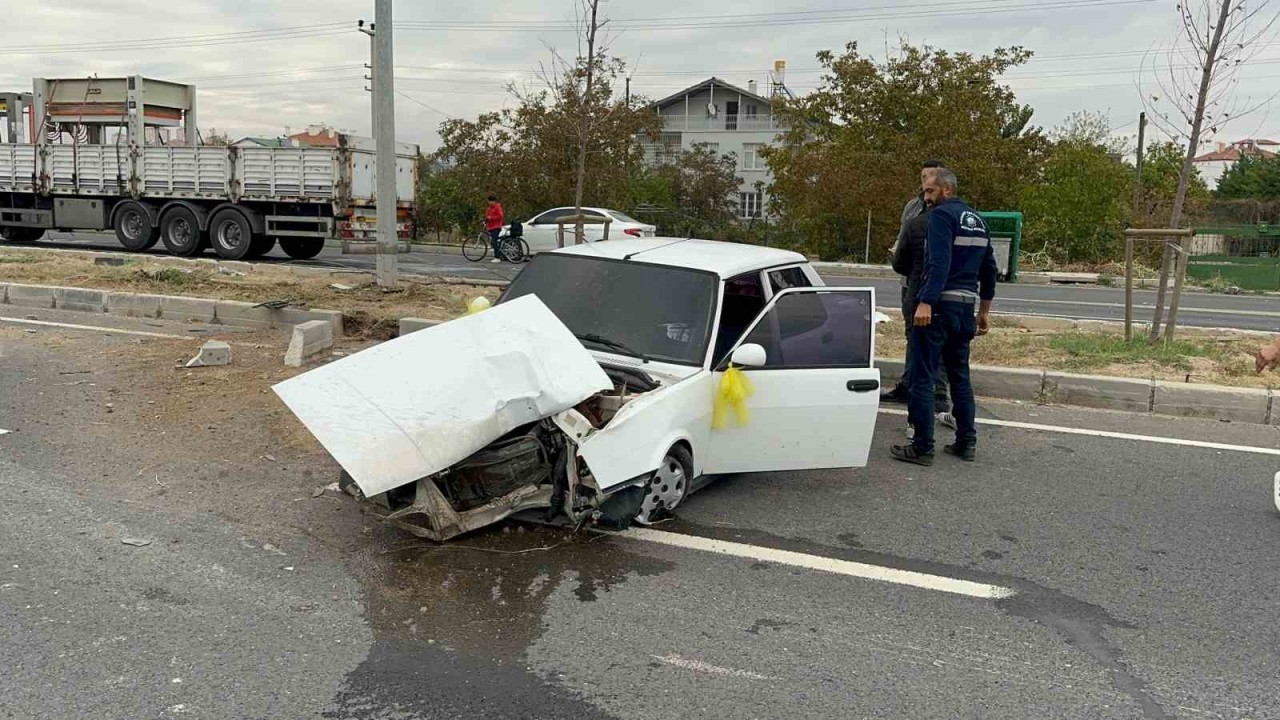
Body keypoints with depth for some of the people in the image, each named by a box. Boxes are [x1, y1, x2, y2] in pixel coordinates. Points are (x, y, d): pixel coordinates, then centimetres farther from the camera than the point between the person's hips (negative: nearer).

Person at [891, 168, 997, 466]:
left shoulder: (942, 214, -9)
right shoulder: (977, 220, 17)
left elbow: (939, 262, -22)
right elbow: (989, 270, 20)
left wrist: (926, 303, -28)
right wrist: (984, 312, 26)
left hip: (938, 306, -8)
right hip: (966, 307, 8)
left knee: (922, 377, -2)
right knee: (959, 375, 17)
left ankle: (922, 448, -1)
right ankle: (967, 443, 20)